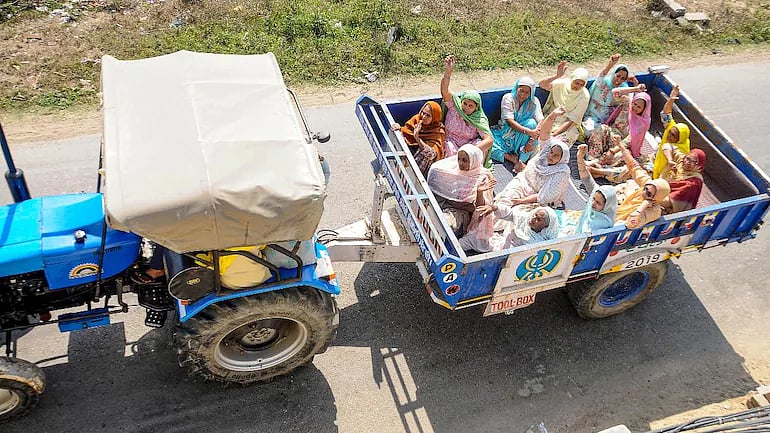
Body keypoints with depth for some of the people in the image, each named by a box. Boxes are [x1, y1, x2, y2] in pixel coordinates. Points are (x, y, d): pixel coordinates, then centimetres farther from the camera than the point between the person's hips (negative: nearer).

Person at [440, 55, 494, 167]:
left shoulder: (480, 120, -14)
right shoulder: (454, 104, -11)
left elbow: (489, 140, -27)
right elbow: (444, 90, -30)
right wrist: (448, 71, -48)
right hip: (451, 142, -1)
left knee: (482, 144, -29)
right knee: (449, 148, -35)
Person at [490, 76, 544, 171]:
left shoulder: (534, 101, -4)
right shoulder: (508, 98, -9)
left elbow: (541, 121, -14)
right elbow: (510, 121, -19)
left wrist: (532, 140, -30)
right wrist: (528, 131, -33)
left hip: (521, 138, 1)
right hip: (506, 133, -1)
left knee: (531, 123, -31)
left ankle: (521, 160, -31)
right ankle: (513, 158, -24)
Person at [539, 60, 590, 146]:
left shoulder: (584, 96, -11)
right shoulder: (562, 83, -5)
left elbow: (571, 120, -14)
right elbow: (542, 84, -20)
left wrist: (554, 133, -24)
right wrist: (557, 76, -36)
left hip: (567, 126, -3)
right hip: (551, 119, 3)